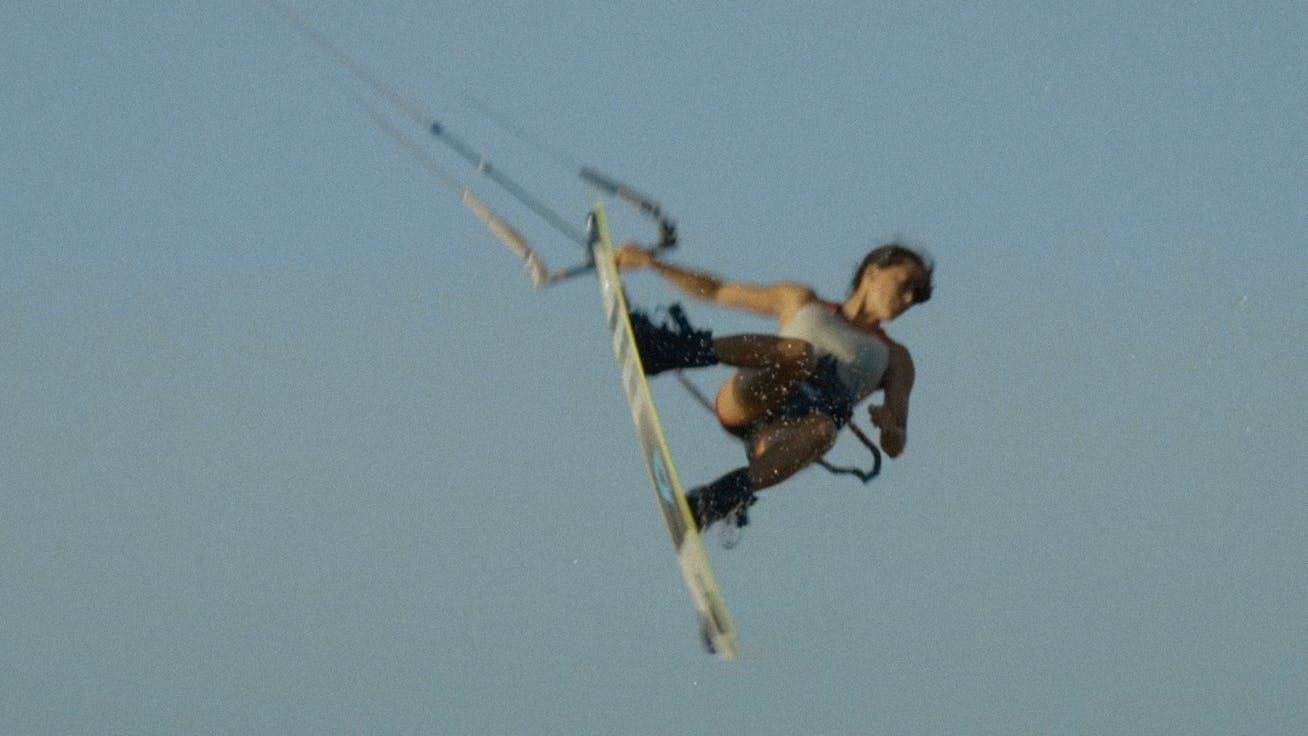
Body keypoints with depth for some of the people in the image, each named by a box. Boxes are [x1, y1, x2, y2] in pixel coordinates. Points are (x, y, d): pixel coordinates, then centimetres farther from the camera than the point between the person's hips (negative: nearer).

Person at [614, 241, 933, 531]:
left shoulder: (895, 358, 28)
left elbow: (894, 447, 19)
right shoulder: (803, 302, 29)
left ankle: (710, 501, -47)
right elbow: (718, 291, 31)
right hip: (744, 403, 0)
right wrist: (654, 263, 19)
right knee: (798, 352, -35)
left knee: (821, 429, -41)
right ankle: (680, 349, -42)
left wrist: (889, 427, -6)